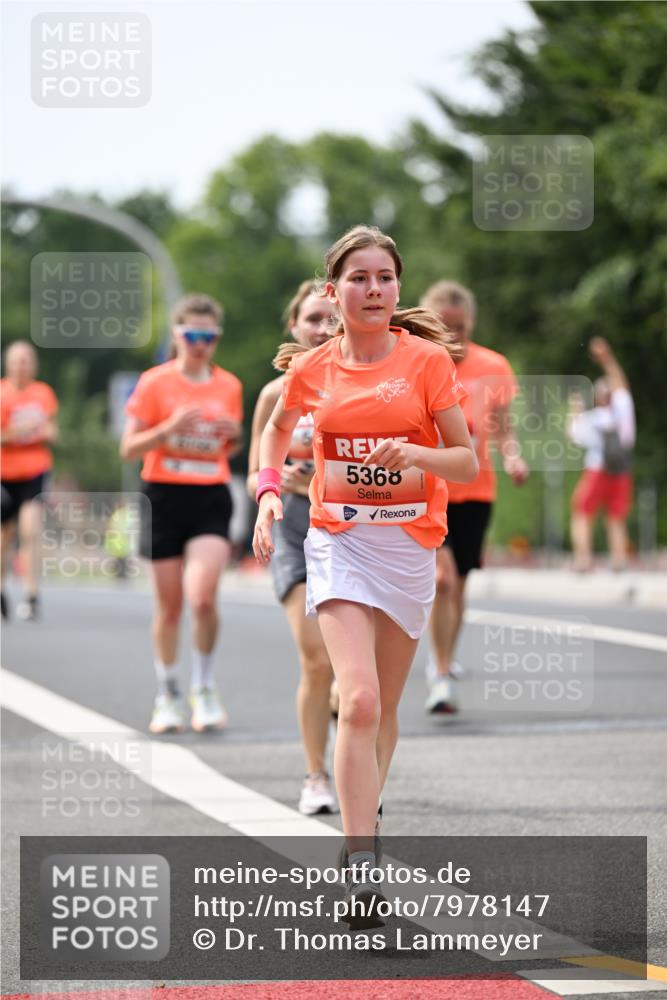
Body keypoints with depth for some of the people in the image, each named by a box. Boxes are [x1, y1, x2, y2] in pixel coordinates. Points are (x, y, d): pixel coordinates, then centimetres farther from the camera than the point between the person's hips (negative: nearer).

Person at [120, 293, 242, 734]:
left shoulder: (229, 386, 8)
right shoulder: (155, 383, -1)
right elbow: (129, 449, -3)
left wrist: (234, 435, -1)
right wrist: (170, 428, -17)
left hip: (212, 499, 1)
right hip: (165, 497, -1)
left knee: (203, 598, -17)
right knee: (169, 606, 4)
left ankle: (204, 686, 5)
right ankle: (168, 696, 21)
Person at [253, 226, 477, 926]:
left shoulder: (427, 359, -4)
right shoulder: (311, 370, 1)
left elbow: (467, 461, -2)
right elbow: (277, 429, 22)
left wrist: (418, 455, -22)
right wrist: (268, 490, 5)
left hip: (410, 545, 1)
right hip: (337, 544, -1)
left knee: (383, 708, 13)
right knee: (359, 701, -19)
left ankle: (362, 823, 38)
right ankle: (360, 866, -23)